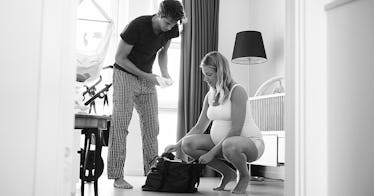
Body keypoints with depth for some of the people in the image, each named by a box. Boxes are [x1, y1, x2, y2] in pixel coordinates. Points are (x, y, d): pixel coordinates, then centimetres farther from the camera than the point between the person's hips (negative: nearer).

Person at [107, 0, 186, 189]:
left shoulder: (171, 29, -7)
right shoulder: (137, 26, -24)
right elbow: (120, 58, -17)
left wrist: (164, 72, -7)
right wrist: (145, 75, -20)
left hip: (147, 78, 6)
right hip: (125, 74, -5)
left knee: (151, 127, 1)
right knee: (120, 125, -9)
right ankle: (117, 177, -6)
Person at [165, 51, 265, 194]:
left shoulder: (237, 91, -16)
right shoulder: (210, 96, 8)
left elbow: (235, 130, -23)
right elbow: (199, 128, 10)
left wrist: (212, 152, -24)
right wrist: (177, 145, -3)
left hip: (250, 142, -7)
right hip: (221, 141, 7)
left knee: (229, 145, -41)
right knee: (188, 144, -13)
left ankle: (244, 176, -5)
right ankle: (227, 174, 5)